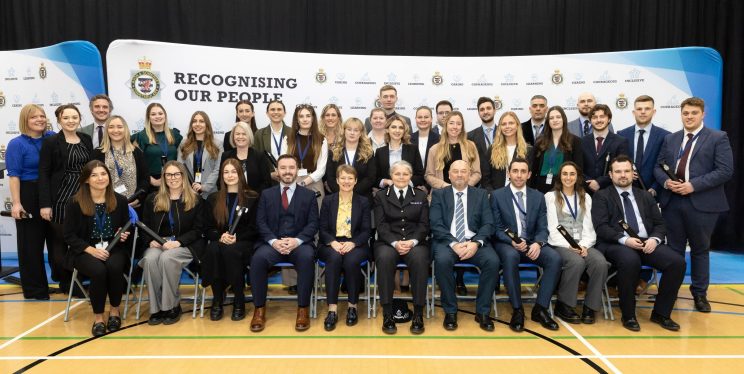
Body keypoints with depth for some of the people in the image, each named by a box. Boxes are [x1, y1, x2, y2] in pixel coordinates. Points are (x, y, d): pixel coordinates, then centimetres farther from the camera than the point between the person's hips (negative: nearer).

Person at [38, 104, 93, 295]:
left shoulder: (86, 139, 9)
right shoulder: (50, 142, -5)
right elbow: (43, 174, -7)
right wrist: (45, 204, -13)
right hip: (60, 199, -4)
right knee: (60, 241, 4)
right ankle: (65, 282, 17)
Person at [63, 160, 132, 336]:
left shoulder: (120, 201, 4)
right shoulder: (74, 203, -3)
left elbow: (127, 228, 15)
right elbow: (69, 236, -3)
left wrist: (124, 235, -9)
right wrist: (91, 250, -17)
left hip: (114, 248, 2)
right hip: (85, 251, -1)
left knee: (114, 267, -32)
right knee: (99, 270, -33)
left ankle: (114, 310, -8)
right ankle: (98, 317, -12)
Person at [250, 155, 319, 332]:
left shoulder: (309, 195, 10)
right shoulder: (266, 194, 14)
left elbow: (313, 224, 2)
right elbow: (260, 222, 4)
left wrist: (297, 240, -16)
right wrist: (274, 241, -14)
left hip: (299, 243, -1)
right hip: (272, 243, 1)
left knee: (307, 258, -34)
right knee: (258, 257, -31)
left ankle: (303, 308, -21)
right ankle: (259, 309, -16)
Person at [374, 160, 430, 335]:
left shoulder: (421, 196, 15)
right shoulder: (380, 196, 13)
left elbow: (424, 225, 6)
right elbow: (381, 225, 2)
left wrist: (412, 241, -14)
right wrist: (395, 242, -16)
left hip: (415, 243, 1)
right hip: (388, 242, 0)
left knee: (419, 258, -34)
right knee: (385, 258, -35)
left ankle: (418, 314, -25)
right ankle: (387, 314, -28)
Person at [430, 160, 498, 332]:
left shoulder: (481, 194, 13)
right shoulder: (439, 194, 8)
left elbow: (488, 224, 3)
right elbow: (436, 224, -3)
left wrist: (476, 243, -17)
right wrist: (453, 243, -19)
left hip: (474, 241, 2)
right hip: (447, 241, -1)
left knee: (493, 261, -27)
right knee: (442, 260, -34)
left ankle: (482, 311, -9)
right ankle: (450, 311, -14)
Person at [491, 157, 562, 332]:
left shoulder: (538, 197, 10)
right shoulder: (497, 195, 2)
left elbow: (543, 228, 4)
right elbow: (497, 228, -3)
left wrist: (538, 243, -18)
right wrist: (512, 242, -22)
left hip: (531, 243, 3)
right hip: (506, 243, -3)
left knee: (555, 258, -26)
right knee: (511, 256, -38)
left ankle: (540, 308, -14)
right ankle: (517, 310, -25)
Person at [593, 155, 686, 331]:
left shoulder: (646, 196, 21)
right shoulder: (602, 196, 7)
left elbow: (660, 224, 15)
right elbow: (601, 227, -5)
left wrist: (655, 239, -8)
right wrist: (624, 239, -20)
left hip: (647, 243, 5)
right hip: (616, 244, -5)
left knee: (677, 261, -21)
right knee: (630, 261, -37)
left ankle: (661, 313, -4)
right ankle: (628, 315, -18)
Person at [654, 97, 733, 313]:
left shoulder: (718, 138, 0)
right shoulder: (670, 139, 13)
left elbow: (725, 171, -9)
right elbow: (658, 166, 12)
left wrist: (693, 185, -17)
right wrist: (665, 181, -10)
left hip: (702, 203, -3)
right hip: (672, 201, 3)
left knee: (700, 249, 10)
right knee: (674, 249, 10)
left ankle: (700, 293, 24)